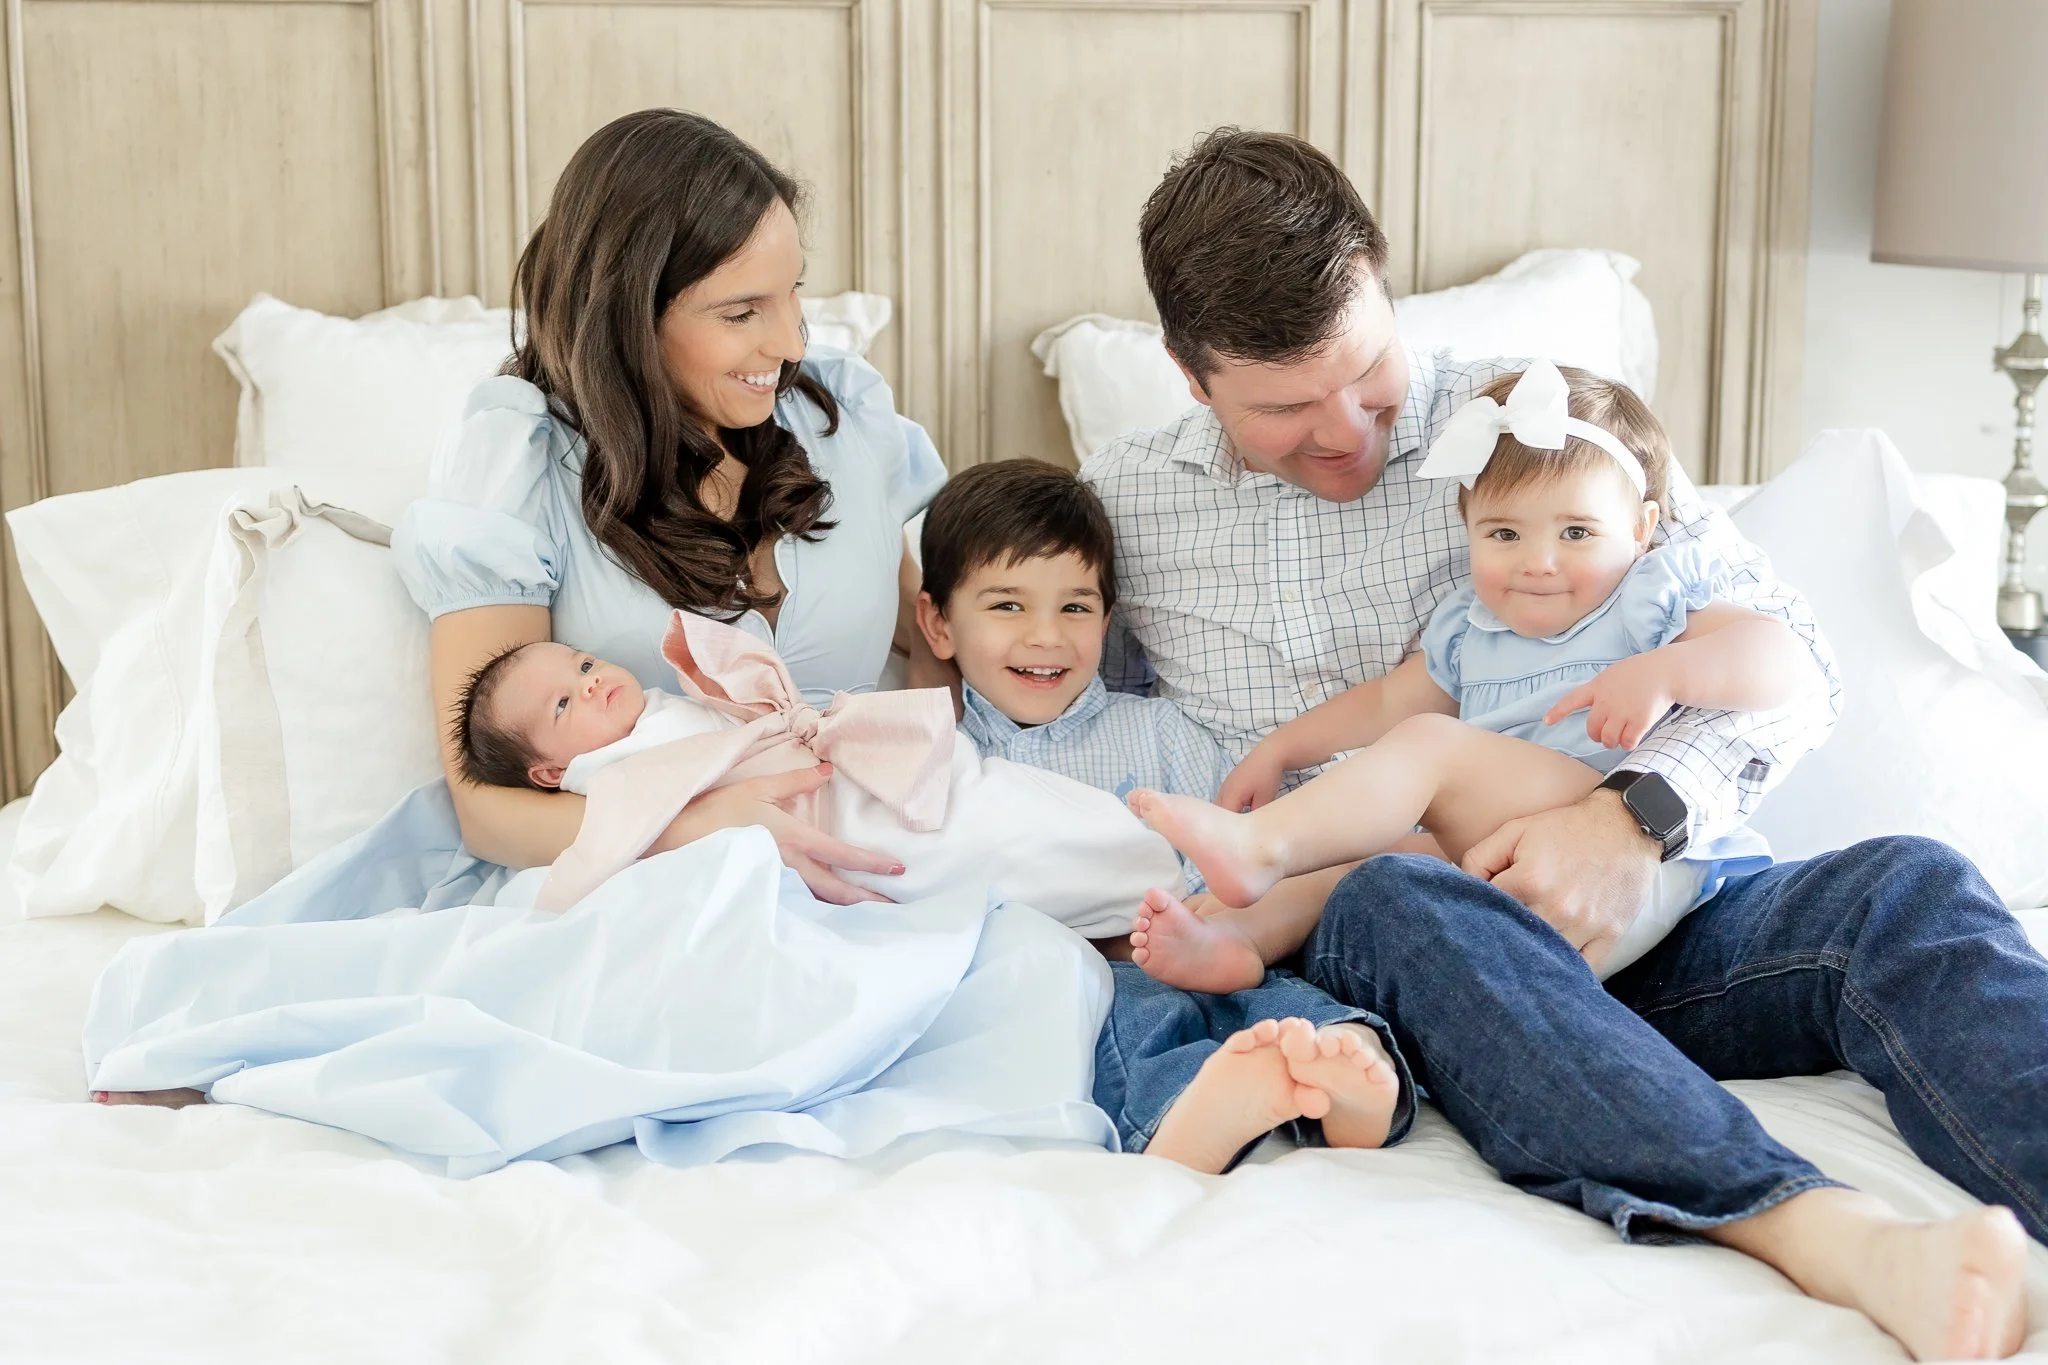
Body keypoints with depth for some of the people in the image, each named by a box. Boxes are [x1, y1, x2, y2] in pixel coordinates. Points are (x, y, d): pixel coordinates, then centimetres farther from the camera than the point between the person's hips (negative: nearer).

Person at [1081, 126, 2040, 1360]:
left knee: (1904, 887, -26)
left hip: (1605, 931, 2)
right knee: (1399, 900, -38)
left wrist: (1638, 815, -17)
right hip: (1344, 962, -1)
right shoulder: (1121, 503, 11)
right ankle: (1836, 1240, -58)